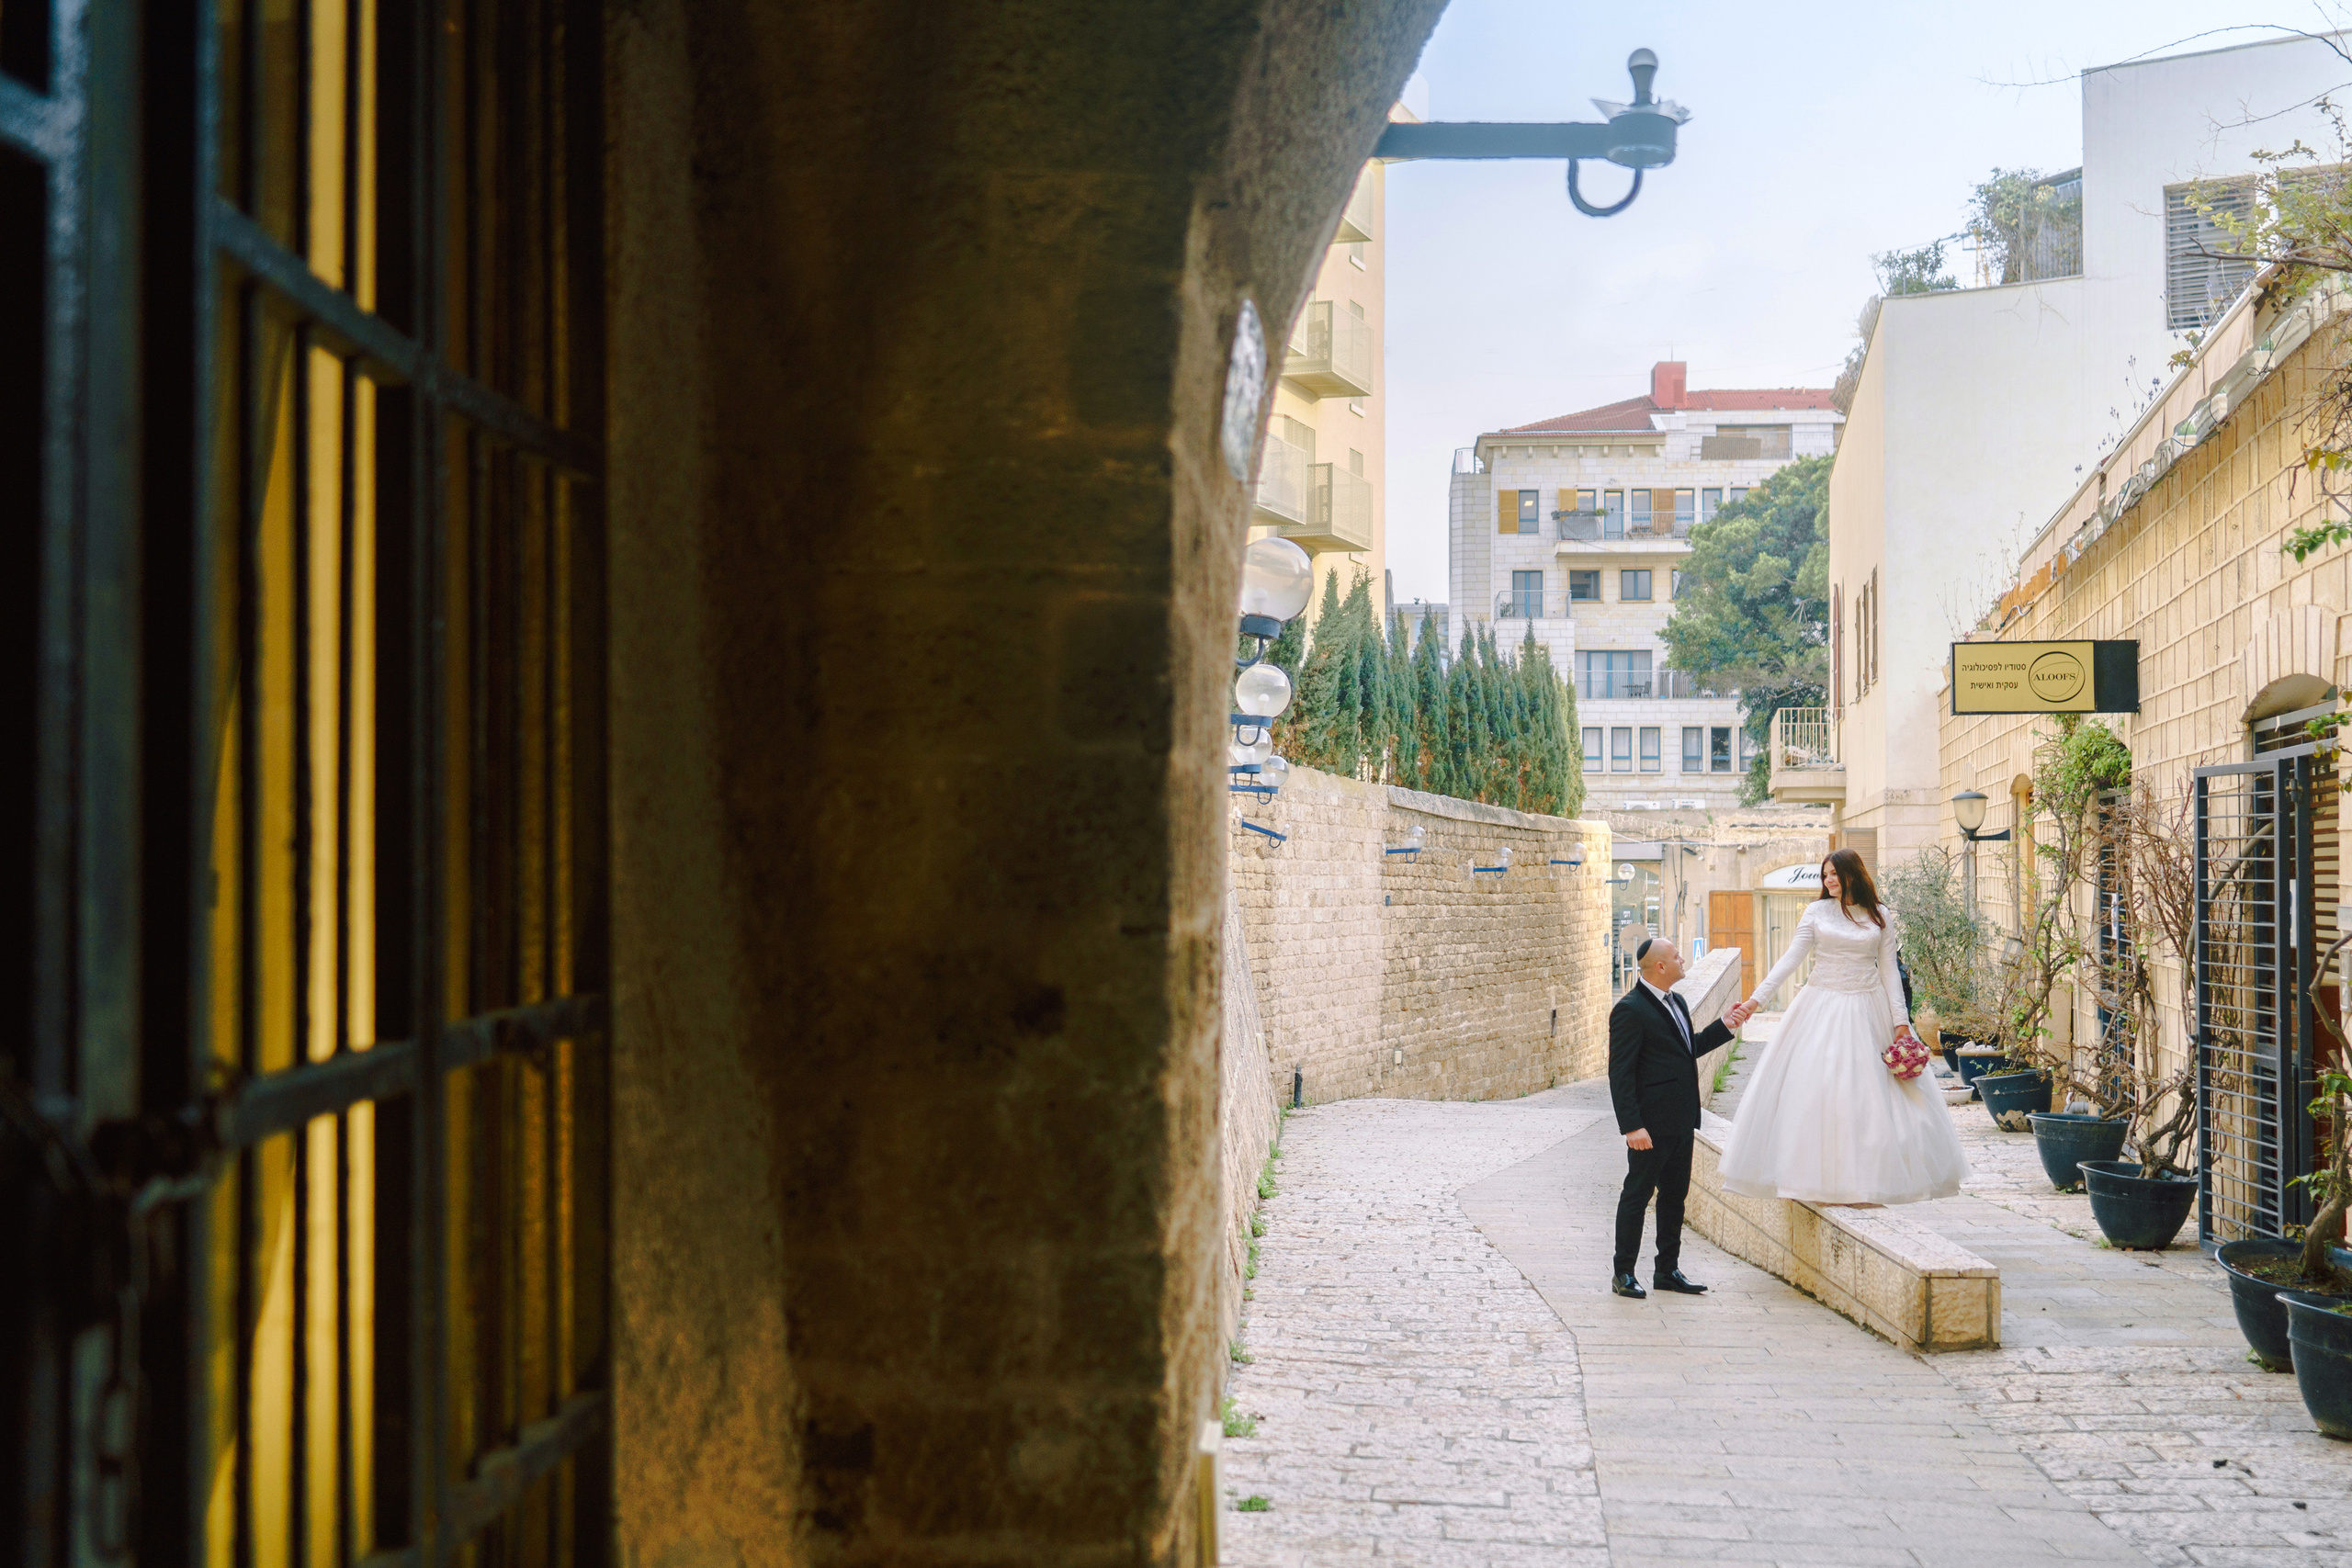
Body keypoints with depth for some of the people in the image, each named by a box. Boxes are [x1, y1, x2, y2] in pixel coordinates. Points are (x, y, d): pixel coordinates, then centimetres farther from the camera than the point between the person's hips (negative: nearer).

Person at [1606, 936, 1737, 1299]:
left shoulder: (1675, 1003, 13)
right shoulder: (1630, 1010, -16)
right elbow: (1620, 1073, -18)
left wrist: (1725, 1025, 14)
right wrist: (1632, 1126, -22)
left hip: (1681, 1121, 9)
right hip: (1652, 1125, -9)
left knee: (1675, 1194, 14)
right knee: (1638, 1194, 1)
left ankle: (1667, 1270, 24)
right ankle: (1623, 1273, 10)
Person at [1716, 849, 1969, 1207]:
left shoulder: (1881, 916, 6)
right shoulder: (1816, 912, 3)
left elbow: (1889, 970, 6)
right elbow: (1790, 959, -1)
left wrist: (1900, 1020, -1)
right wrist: (1756, 999, -10)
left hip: (1867, 1011, 0)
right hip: (1822, 1009, 0)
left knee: (1869, 1093, -2)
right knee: (1814, 1090, -6)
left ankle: (1866, 1183, 4)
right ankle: (1818, 1182, 0)